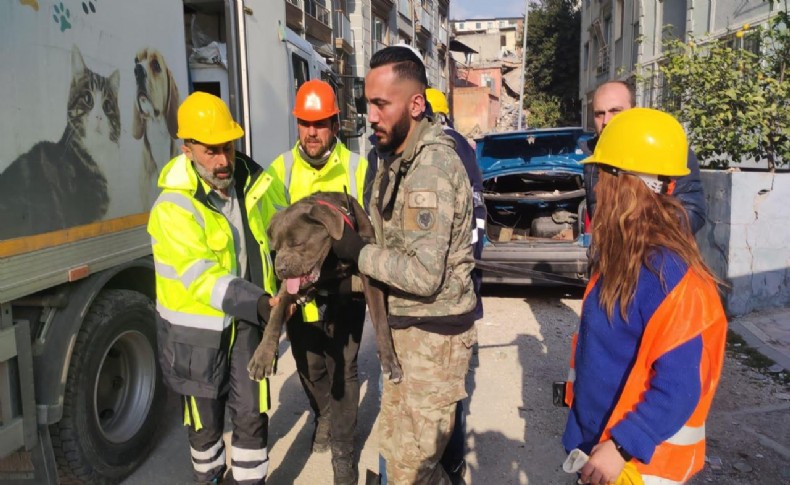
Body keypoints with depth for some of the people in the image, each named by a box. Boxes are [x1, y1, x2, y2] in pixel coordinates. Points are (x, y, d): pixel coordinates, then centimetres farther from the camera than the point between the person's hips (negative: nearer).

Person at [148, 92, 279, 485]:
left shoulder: (250, 181, -3)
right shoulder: (174, 207, -21)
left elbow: (270, 235, 14)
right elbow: (202, 279, -28)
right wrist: (260, 303, -39)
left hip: (245, 322, 4)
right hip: (197, 329, -3)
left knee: (252, 414, 6)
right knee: (206, 420, 16)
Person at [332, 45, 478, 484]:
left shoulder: (432, 166, -22)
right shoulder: (396, 159, 9)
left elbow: (424, 275, -27)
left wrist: (358, 253, -17)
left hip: (434, 332, -9)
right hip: (406, 325, 9)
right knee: (396, 445, 22)